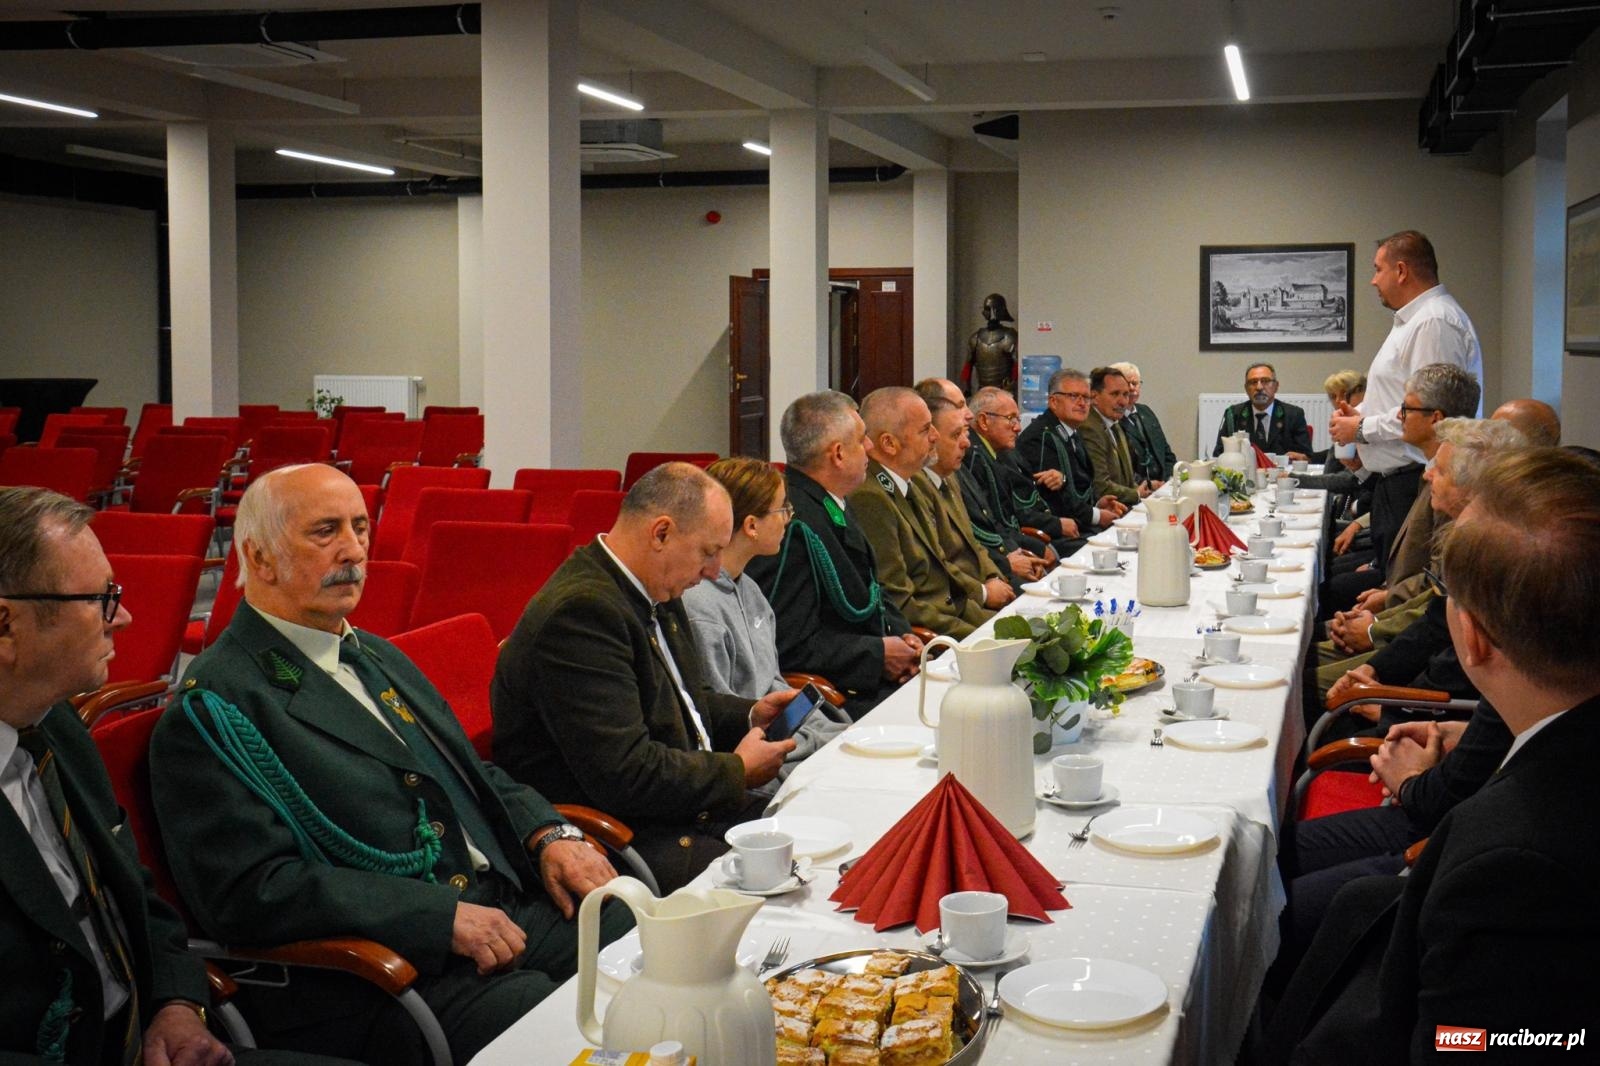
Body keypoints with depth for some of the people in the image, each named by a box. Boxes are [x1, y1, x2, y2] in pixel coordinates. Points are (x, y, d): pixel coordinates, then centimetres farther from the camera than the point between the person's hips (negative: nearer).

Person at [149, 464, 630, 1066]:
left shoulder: (376, 657, 22)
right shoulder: (209, 710, -6)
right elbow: (251, 891, -15)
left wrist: (548, 835, 6)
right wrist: (440, 916, -20)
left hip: (504, 908, 8)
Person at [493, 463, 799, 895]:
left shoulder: (657, 596, 9)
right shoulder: (580, 611, -23)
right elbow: (623, 774, -27)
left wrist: (749, 714, 8)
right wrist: (737, 770, -14)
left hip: (684, 806, 10)